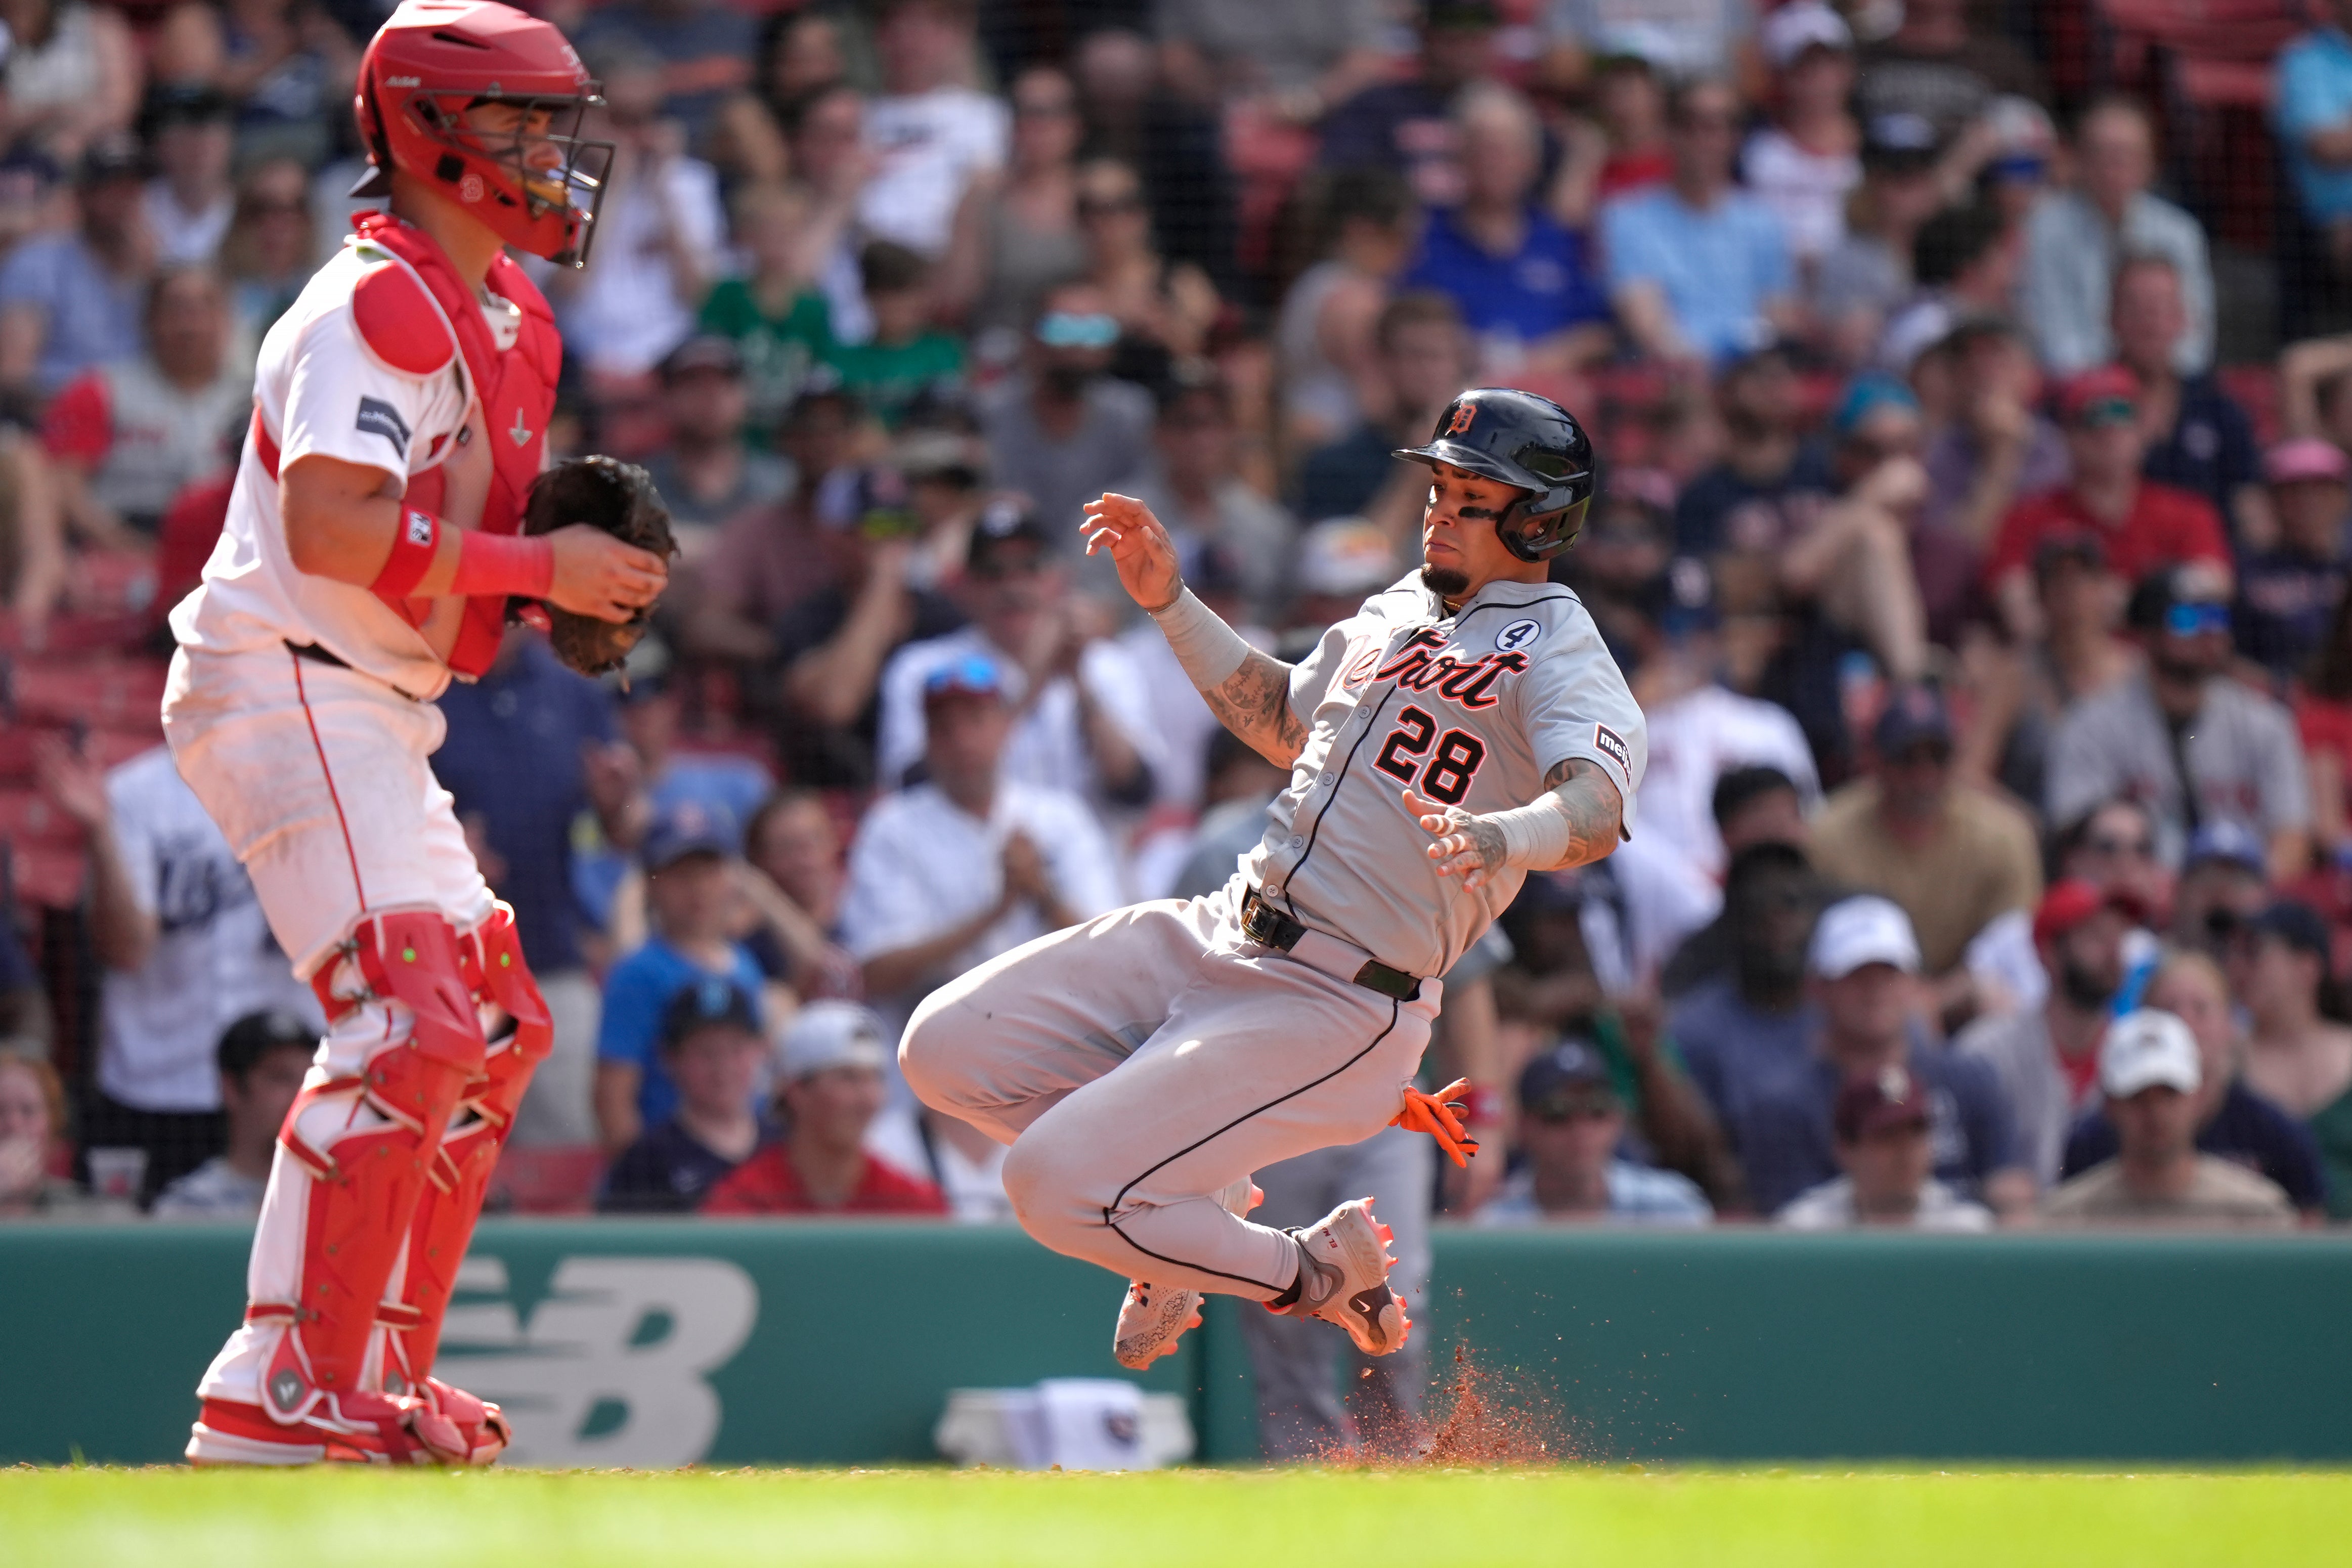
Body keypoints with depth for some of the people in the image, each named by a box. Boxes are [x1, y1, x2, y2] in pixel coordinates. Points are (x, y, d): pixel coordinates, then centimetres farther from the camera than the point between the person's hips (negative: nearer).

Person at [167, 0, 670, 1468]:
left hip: (376, 717, 11)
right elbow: (329, 527, -26)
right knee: (412, 1024, -20)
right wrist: (539, 564, -21)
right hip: (286, 691, -11)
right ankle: (277, 1398, -20)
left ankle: (384, 1377, 19)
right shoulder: (381, 303, -15)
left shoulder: (508, 315, 16)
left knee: (498, 1028, 14)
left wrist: (582, 574, 2)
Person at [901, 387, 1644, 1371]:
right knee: (948, 1048, 0)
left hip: (1343, 1002, -8)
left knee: (1058, 1187, -19)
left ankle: (1311, 1275, 6)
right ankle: (1177, 1219, 17)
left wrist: (1503, 835, -52)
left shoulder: (1558, 654, -10)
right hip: (1222, 933, 8)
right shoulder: (1398, 608, 17)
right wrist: (1170, 602, 22)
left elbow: (1598, 809, -29)